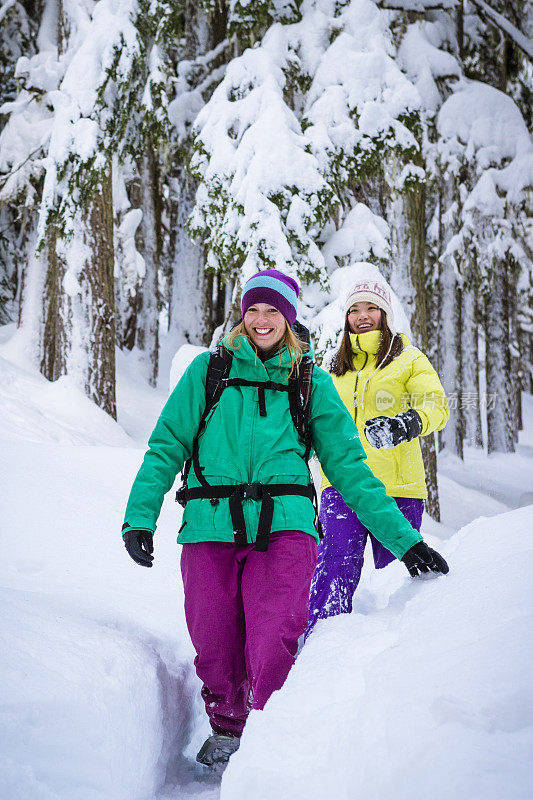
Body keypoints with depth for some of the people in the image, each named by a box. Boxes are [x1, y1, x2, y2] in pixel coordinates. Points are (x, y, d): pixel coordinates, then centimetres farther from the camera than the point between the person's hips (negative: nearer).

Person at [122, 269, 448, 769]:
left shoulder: (311, 381, 13)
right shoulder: (209, 369, 12)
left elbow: (348, 465, 13)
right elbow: (166, 447, 10)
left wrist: (402, 537, 8)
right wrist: (140, 517, -3)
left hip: (283, 526, -1)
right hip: (210, 527, 1)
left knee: (274, 647, -17)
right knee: (215, 648, 5)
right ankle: (226, 728, 33)